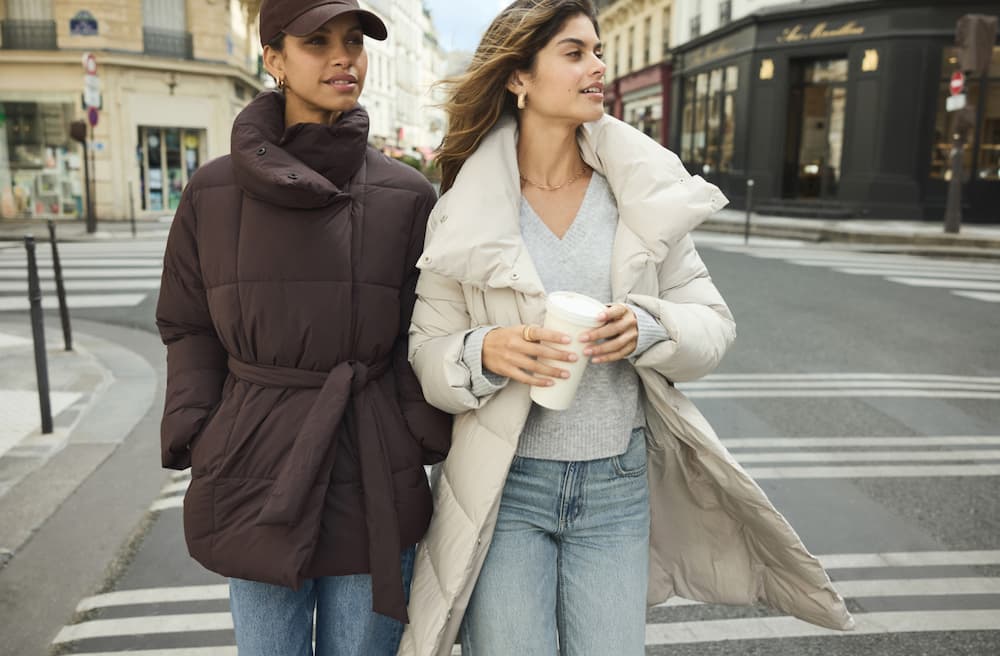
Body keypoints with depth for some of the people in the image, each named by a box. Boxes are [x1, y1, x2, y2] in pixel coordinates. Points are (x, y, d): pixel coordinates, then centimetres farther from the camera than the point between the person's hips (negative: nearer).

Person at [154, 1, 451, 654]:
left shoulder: (408, 195, -1)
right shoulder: (214, 192, 1)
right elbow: (189, 329, 7)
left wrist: (420, 445, -6)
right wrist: (200, 445, -2)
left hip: (375, 480, 0)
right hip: (256, 478, 1)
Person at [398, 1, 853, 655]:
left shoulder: (644, 190, 1)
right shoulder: (462, 211, -3)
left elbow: (713, 324, 3)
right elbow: (425, 354, 0)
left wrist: (648, 330, -17)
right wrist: (483, 353, -21)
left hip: (618, 483, 2)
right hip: (504, 486, -1)